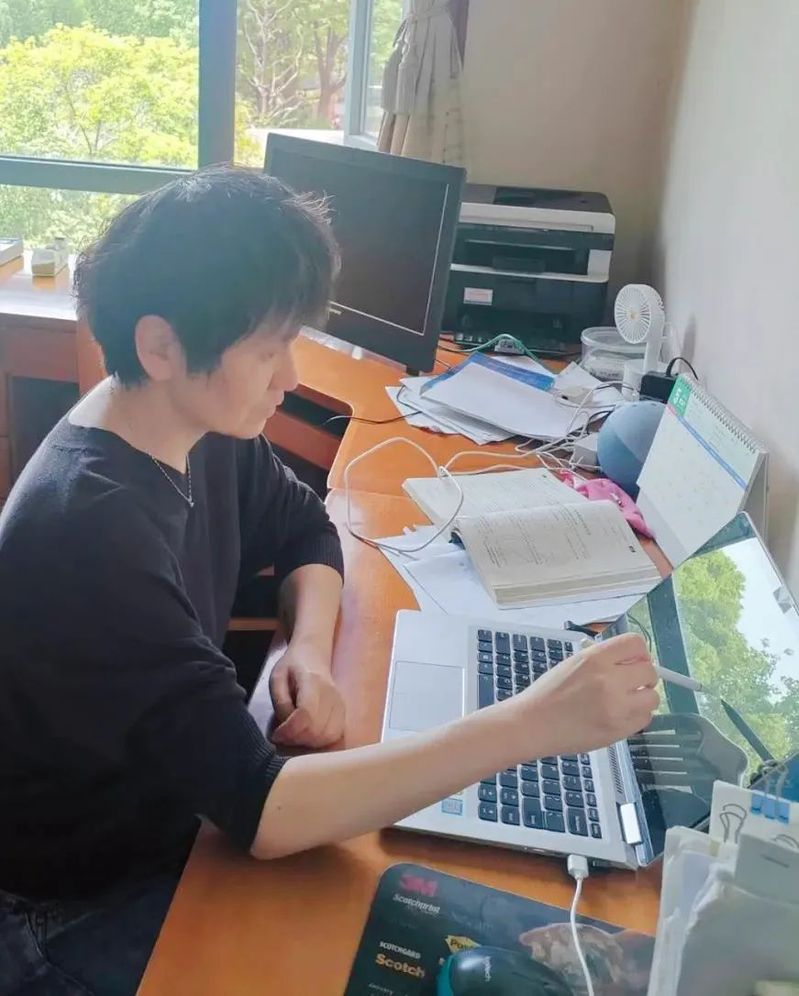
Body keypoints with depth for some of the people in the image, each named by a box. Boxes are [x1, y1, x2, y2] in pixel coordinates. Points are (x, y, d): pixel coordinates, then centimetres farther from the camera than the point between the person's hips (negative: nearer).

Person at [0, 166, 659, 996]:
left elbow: (305, 533, 10)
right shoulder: (90, 531, -35)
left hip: (172, 805, 7)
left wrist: (310, 652, -11)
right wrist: (533, 723, -38)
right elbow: (260, 812, -37)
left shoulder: (202, 427, -9)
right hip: (78, 908, -6)